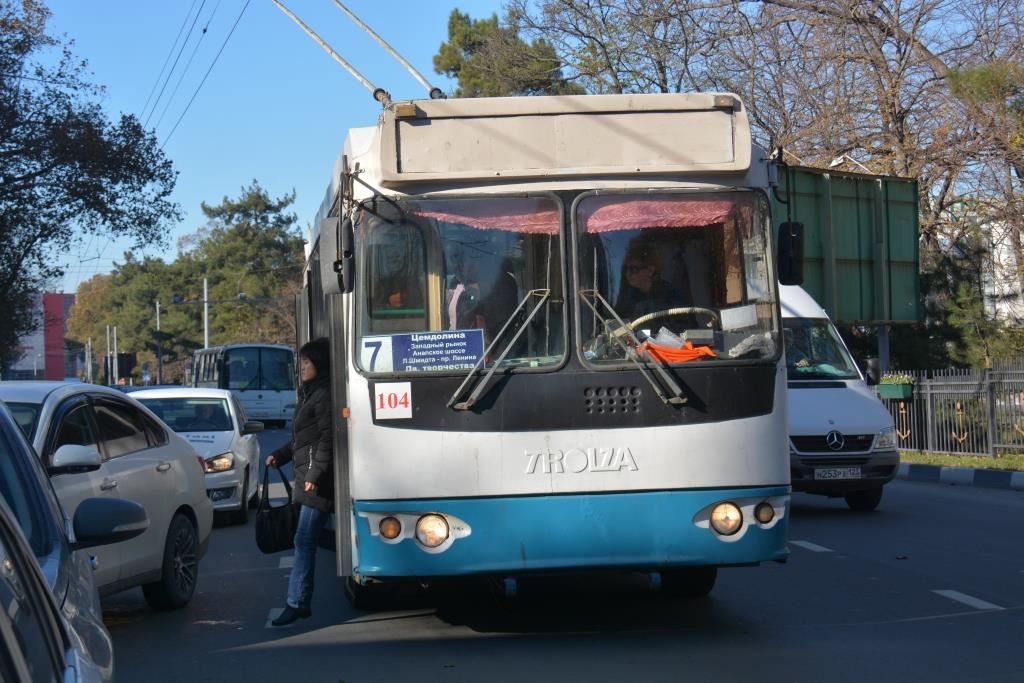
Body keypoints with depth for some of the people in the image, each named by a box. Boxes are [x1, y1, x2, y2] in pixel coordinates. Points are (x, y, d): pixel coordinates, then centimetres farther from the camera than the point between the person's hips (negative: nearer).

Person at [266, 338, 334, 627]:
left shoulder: (324, 395, -10)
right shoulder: (308, 394, 20)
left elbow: (327, 439, -16)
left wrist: (314, 475, -19)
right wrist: (279, 455, 20)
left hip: (317, 480, -10)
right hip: (305, 476, 10)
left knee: (304, 541, -10)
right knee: (305, 541, 10)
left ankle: (296, 603, -11)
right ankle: (299, 602, 14)